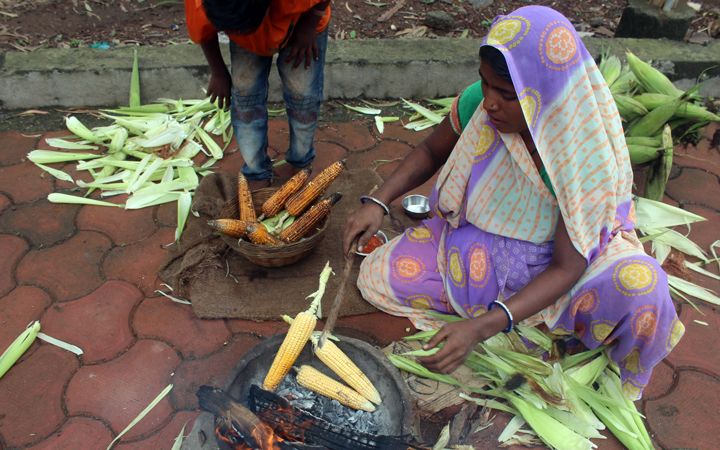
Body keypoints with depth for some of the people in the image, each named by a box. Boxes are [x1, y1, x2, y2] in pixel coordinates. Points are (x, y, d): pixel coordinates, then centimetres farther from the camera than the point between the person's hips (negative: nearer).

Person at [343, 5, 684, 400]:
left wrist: (482, 327, -40)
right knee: (376, 278, -12)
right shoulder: (478, 104, -21)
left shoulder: (589, 155, -29)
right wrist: (378, 202, -17)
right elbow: (430, 151, -1)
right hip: (474, 241, 4)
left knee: (639, 286, -34)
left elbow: (567, 268, -28)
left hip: (547, 263, -4)